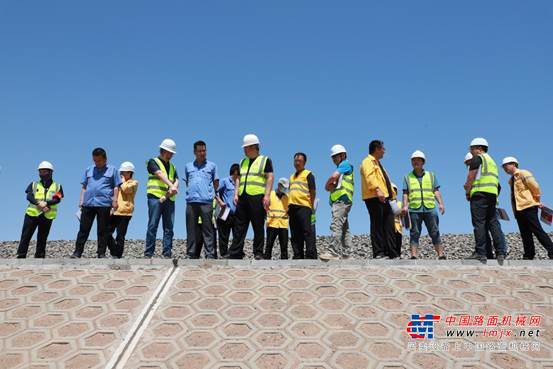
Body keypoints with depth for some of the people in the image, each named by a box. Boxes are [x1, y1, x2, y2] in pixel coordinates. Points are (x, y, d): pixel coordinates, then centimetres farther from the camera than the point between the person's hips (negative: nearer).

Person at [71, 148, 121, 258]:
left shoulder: (112, 169, 8)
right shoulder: (89, 170, 17)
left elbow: (116, 187, 4)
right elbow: (84, 187, 18)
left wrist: (115, 200, -5)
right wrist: (81, 201, 10)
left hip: (104, 204, -3)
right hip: (88, 203, 3)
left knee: (102, 231, 2)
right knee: (83, 229, 2)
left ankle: (101, 253, 7)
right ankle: (77, 252, 6)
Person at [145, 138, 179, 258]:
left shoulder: (172, 167, 23)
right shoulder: (153, 162, 5)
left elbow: (176, 181, 9)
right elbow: (160, 175, -13)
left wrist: (174, 188, -14)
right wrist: (171, 185, -28)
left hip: (169, 199, 5)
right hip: (155, 197, -5)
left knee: (169, 228, 1)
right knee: (152, 226, -7)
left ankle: (167, 254, 3)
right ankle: (148, 254, -3)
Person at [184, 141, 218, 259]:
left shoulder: (212, 165, 12)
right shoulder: (188, 166, 18)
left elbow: (216, 183, 15)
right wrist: (191, 192, 16)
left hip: (206, 201, -2)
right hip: (191, 201, 3)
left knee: (208, 229, -5)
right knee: (191, 230, 4)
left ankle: (210, 255, -5)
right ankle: (191, 254, 9)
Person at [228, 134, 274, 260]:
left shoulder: (265, 160, 4)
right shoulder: (243, 162, 21)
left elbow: (270, 178, -4)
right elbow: (239, 179, 21)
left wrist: (267, 195, -14)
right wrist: (236, 194, 9)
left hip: (257, 198, -6)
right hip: (242, 198, 6)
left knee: (258, 227, -2)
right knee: (239, 228, 4)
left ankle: (258, 254, 3)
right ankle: (235, 254, 7)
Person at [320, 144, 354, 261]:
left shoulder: (345, 164, 0)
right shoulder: (341, 169, 28)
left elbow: (333, 176, -14)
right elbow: (332, 184, 22)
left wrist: (327, 185, 3)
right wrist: (330, 186, -1)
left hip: (342, 200, -10)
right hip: (339, 201, 10)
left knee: (336, 226, -19)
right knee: (344, 228, 9)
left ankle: (333, 252, -25)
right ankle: (346, 253, 11)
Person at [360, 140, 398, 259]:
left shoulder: (377, 163, 29)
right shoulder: (368, 161, -3)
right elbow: (369, 177, -21)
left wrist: (391, 195, 23)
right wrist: (377, 189, -34)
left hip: (383, 198, 10)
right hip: (374, 198, -10)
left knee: (389, 227, 7)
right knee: (377, 226, -9)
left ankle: (392, 253, 9)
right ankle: (378, 253, -8)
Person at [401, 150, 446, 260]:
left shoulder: (431, 175, 16)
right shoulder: (408, 177, 13)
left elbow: (436, 191, 10)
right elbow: (405, 194, 7)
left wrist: (440, 203, -2)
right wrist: (405, 206, -6)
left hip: (430, 209, 1)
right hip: (414, 210, -1)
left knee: (435, 233, 2)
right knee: (414, 233, -2)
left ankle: (441, 255, 5)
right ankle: (413, 256, -2)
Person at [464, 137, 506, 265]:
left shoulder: (477, 158, 0)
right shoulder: (491, 161, 28)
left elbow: (470, 177, -5)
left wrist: (467, 193, 7)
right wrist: (469, 187, 20)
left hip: (480, 194, -8)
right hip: (493, 194, 8)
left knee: (479, 224, -8)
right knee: (493, 223, 5)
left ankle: (480, 253, -10)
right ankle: (500, 253, 1)